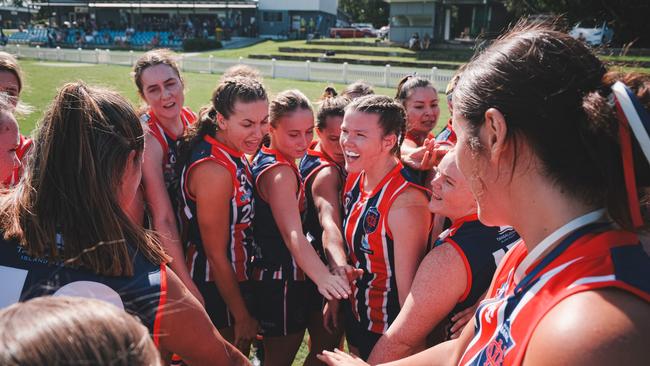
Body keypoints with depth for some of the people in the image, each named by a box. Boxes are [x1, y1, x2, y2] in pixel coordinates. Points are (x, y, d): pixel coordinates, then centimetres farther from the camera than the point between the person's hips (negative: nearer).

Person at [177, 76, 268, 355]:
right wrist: (242, 317, -13)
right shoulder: (214, 170, -28)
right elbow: (216, 255, -22)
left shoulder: (231, 152, -1)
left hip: (237, 279, 8)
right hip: (217, 289, -8)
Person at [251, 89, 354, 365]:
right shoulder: (280, 172, -23)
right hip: (281, 281, -10)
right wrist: (322, 277, -51)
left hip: (268, 275, 10)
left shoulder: (263, 159, 7)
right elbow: (293, 234, -37)